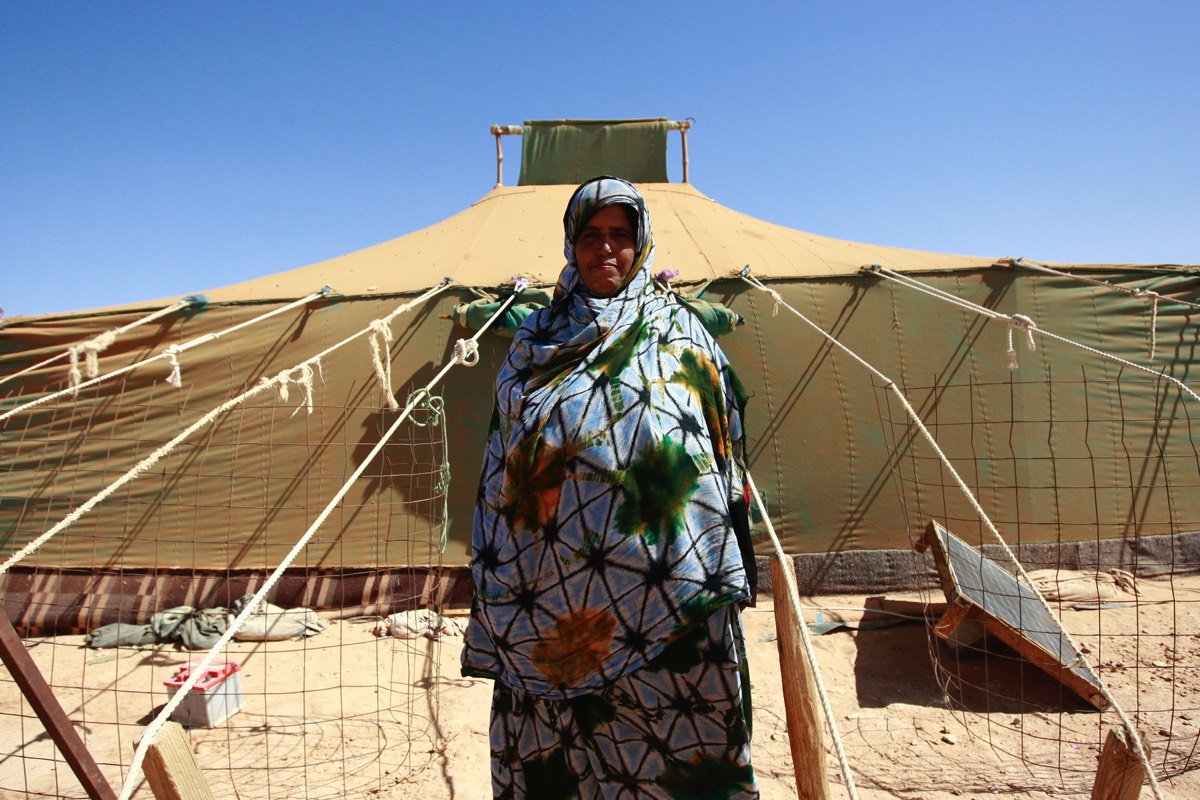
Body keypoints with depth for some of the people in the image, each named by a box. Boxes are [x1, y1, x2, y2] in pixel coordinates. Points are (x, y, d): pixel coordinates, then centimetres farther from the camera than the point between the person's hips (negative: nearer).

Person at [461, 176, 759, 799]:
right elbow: (504, 463, 12)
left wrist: (720, 576, 0)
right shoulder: (537, 337, 10)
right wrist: (497, 580, 10)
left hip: (660, 590, -1)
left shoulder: (678, 332, 5)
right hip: (546, 595, 2)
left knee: (671, 747, 5)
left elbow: (720, 449, 5)